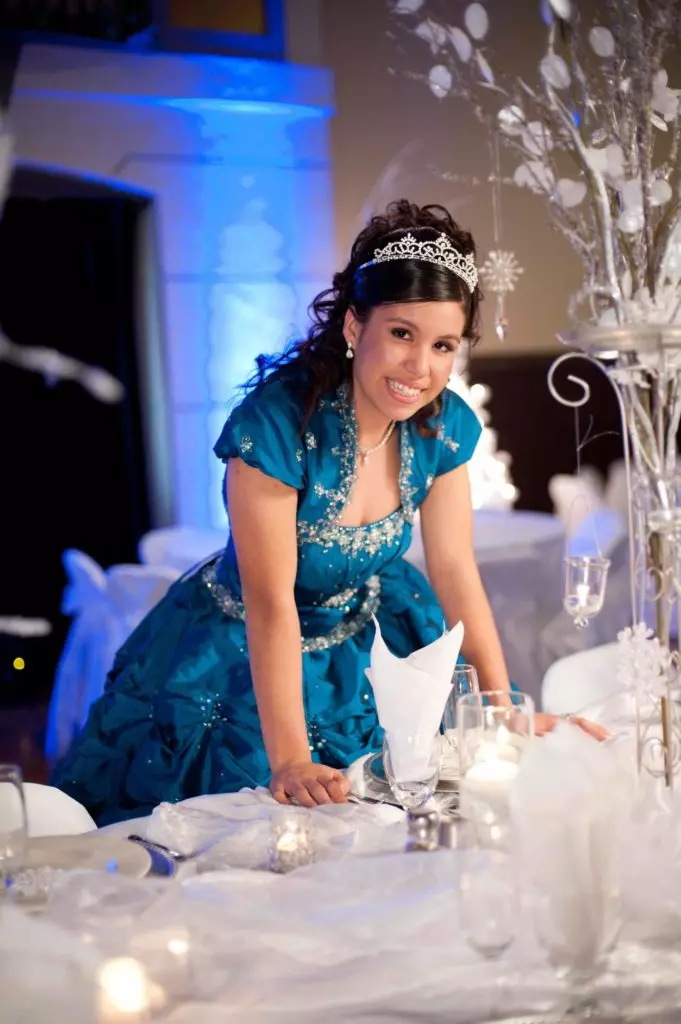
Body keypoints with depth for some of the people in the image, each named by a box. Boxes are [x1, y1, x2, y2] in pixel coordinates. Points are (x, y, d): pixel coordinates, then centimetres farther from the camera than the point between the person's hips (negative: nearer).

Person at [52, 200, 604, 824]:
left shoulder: (444, 425, -12)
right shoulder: (277, 421, -31)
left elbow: (455, 570, -6)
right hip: (244, 663, -5)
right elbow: (271, 605, -33)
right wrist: (290, 762, -37)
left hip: (364, 643, 5)